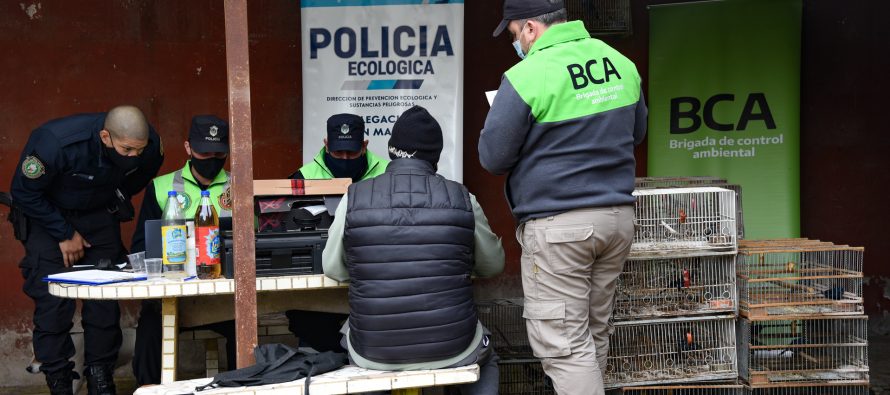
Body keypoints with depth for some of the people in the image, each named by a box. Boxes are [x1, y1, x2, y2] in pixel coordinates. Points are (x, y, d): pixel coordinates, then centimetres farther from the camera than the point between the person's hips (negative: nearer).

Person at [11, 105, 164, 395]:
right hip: (47, 216, -3)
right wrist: (64, 235, -16)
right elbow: (24, 193, -19)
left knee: (106, 298, -2)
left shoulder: (149, 146, -22)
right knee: (53, 301, -11)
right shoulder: (54, 142, -34)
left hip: (98, 216, 4)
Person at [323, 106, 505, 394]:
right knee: (486, 360, 35)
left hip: (373, 356, 1)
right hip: (452, 351, 0)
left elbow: (333, 269, 6)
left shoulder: (354, 199, -7)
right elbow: (493, 265, 9)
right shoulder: (462, 199, -6)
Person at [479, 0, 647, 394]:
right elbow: (636, 132, 19)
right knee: (594, 332, 18)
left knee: (563, 344, -1)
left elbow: (492, 158, -8)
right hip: (618, 215, 7)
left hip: (558, 225, -7)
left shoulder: (525, 77, -15)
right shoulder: (620, 63, 5)